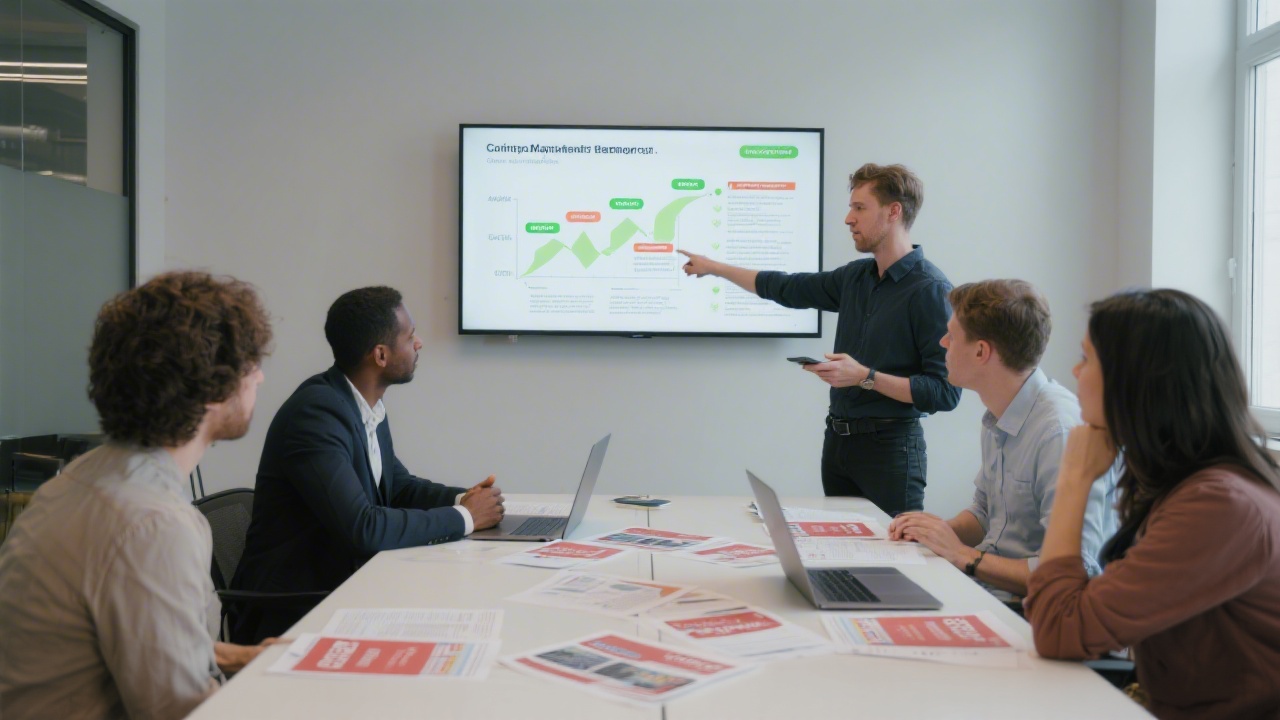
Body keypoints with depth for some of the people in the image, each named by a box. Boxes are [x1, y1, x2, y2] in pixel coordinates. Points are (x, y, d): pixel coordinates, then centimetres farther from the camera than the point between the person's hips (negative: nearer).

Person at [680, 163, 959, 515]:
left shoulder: (930, 290, -14)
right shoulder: (856, 276, 8)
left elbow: (945, 392, -17)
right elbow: (787, 288, 22)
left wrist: (865, 377, -22)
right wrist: (714, 267, 27)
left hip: (889, 446, -7)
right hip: (838, 441, 7)